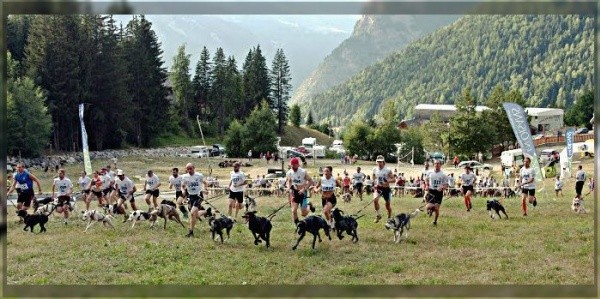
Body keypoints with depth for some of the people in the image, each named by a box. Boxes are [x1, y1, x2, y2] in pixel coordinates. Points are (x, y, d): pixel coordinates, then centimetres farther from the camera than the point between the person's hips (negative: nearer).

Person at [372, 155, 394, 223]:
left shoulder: (387, 170, -12)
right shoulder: (375, 169, -2)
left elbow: (393, 179, -8)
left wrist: (388, 181, -26)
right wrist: (374, 184, 2)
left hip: (386, 188, -2)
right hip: (378, 188, 2)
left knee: (388, 204, 7)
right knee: (375, 199, -25)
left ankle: (389, 217, 29)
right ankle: (378, 215, -10)